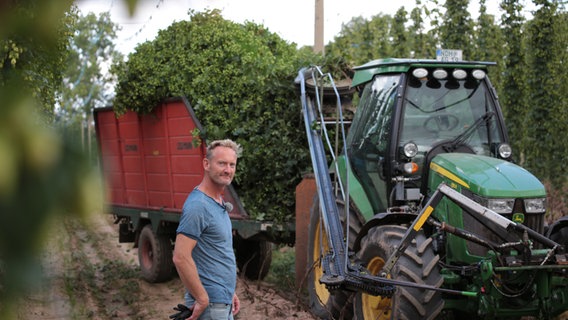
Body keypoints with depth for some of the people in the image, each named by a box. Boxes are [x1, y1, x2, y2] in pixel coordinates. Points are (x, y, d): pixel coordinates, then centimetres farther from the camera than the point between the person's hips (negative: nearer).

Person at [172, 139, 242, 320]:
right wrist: (202, 299, -20)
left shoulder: (219, 204, 12)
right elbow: (180, 257, -24)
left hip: (224, 301, 9)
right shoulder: (198, 206, -18)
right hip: (210, 304, -9)